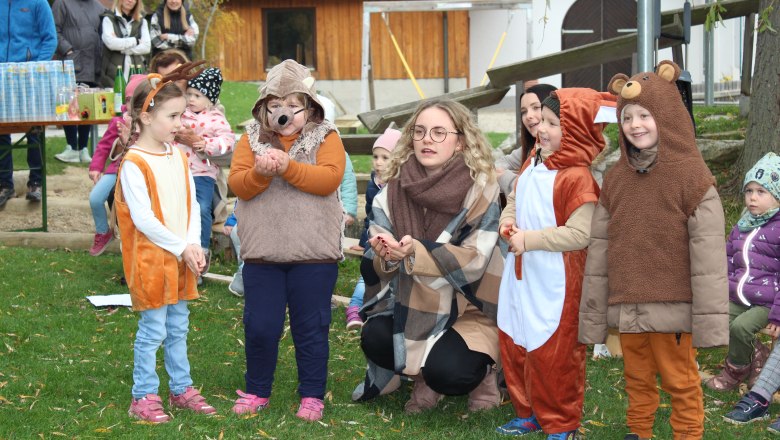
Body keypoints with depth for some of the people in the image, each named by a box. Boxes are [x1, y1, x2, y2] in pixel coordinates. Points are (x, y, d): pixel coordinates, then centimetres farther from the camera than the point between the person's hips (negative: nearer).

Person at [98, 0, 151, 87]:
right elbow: (110, 42, -10)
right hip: (114, 73, -2)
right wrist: (135, 41, -2)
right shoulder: (108, 19, 6)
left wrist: (121, 48, -7)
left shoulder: (142, 21, 15)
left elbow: (146, 47, 2)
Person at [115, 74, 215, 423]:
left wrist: (194, 245, -6)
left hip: (181, 259, 7)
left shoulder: (178, 157, 8)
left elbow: (192, 205, 9)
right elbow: (143, 218, -19)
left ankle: (181, 388, 26)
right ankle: (143, 397, 10)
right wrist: (181, 248, -15)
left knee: (179, 327, 15)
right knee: (153, 330, -1)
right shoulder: (134, 164, -16)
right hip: (150, 260, -7)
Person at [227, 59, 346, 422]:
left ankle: (312, 395, 20)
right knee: (259, 327, 8)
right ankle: (256, 391, 25)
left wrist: (288, 167, -27)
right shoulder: (252, 139, 6)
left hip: (314, 255, -2)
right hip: (262, 253, 2)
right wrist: (260, 172, -24)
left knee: (311, 327, 7)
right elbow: (237, 185, -3)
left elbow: (329, 178, -16)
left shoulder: (326, 137, 0)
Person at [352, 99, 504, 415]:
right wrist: (386, 255, -31)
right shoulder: (394, 188, -6)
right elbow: (375, 264, -6)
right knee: (374, 339, -25)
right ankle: (422, 377, 8)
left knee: (446, 373, -29)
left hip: (469, 307, -4)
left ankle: (483, 375, 9)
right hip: (413, 305, 4)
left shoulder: (481, 188, -16)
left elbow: (474, 260, -22)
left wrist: (417, 252, -37)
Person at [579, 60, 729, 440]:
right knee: (637, 380, 16)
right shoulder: (615, 180, 8)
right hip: (627, 308, 5)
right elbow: (599, 251, 9)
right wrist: (593, 316, 7)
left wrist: (710, 319, -15)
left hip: (672, 308, -5)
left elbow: (708, 253, -12)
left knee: (680, 381, 4)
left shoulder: (691, 176, -9)